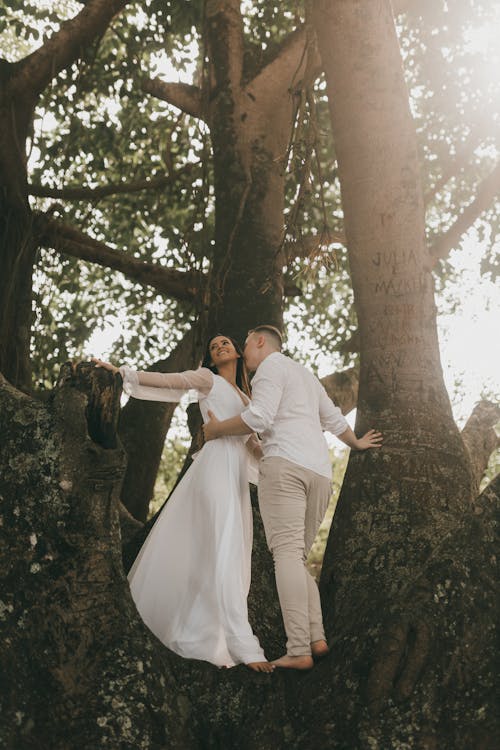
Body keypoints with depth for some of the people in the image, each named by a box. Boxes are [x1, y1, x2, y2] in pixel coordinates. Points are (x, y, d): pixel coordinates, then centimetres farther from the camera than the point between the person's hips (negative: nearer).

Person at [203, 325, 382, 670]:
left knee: (287, 553, -15)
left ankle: (299, 651, -25)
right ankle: (317, 638, -9)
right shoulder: (307, 375, 30)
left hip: (285, 464, -8)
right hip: (320, 473, 8)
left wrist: (217, 428, 5)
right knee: (296, 558, 9)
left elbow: (258, 418, -10)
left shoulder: (271, 366, 4)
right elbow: (334, 419, 40)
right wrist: (356, 443, 59)